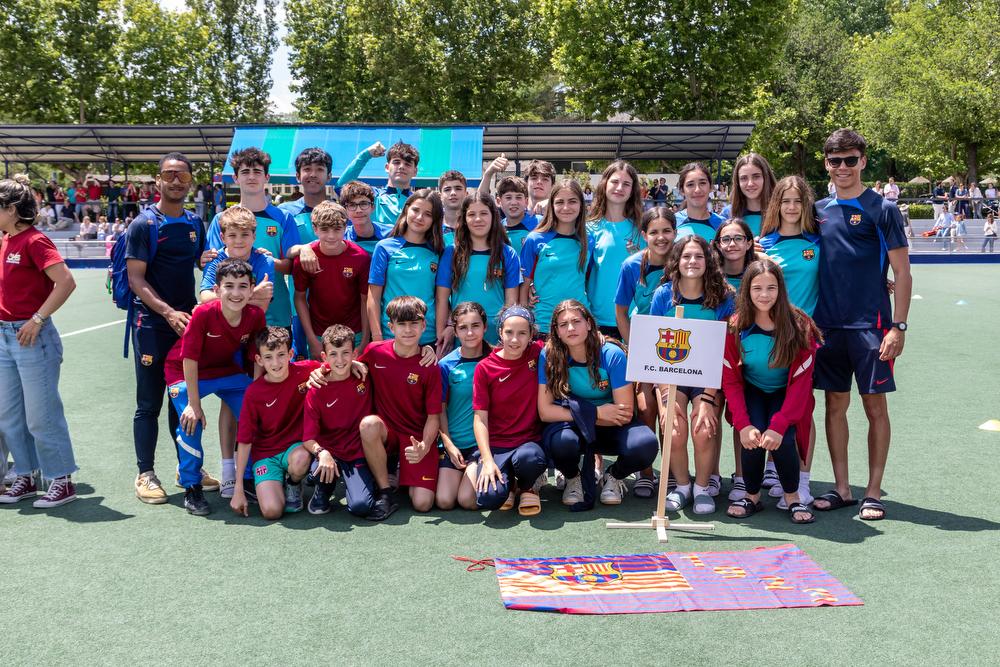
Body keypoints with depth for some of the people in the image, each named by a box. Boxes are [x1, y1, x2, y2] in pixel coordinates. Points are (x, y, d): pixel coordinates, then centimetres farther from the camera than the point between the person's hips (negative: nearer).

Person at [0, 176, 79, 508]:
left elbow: (66, 282, -23)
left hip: (32, 337, -9)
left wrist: (37, 319, -21)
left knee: (41, 415, -2)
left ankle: (62, 481, 9)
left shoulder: (34, 241, -13)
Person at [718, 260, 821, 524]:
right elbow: (730, 380, -12)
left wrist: (779, 425, -27)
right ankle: (752, 496, 0)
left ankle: (793, 498, 0)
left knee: (782, 440, -26)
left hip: (785, 394, -1)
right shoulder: (735, 327, -16)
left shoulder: (799, 326, -19)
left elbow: (801, 383, -18)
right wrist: (743, 425, -23)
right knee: (752, 439, -25)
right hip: (752, 392, 1)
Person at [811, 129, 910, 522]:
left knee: (875, 406, 1)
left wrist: (898, 327, -11)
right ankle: (841, 489, 18)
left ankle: (874, 493, 11)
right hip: (828, 325, 4)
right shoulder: (820, 210, 10)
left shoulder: (881, 209, -3)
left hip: (870, 325, -4)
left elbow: (902, 272, -4)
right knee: (835, 405, 8)